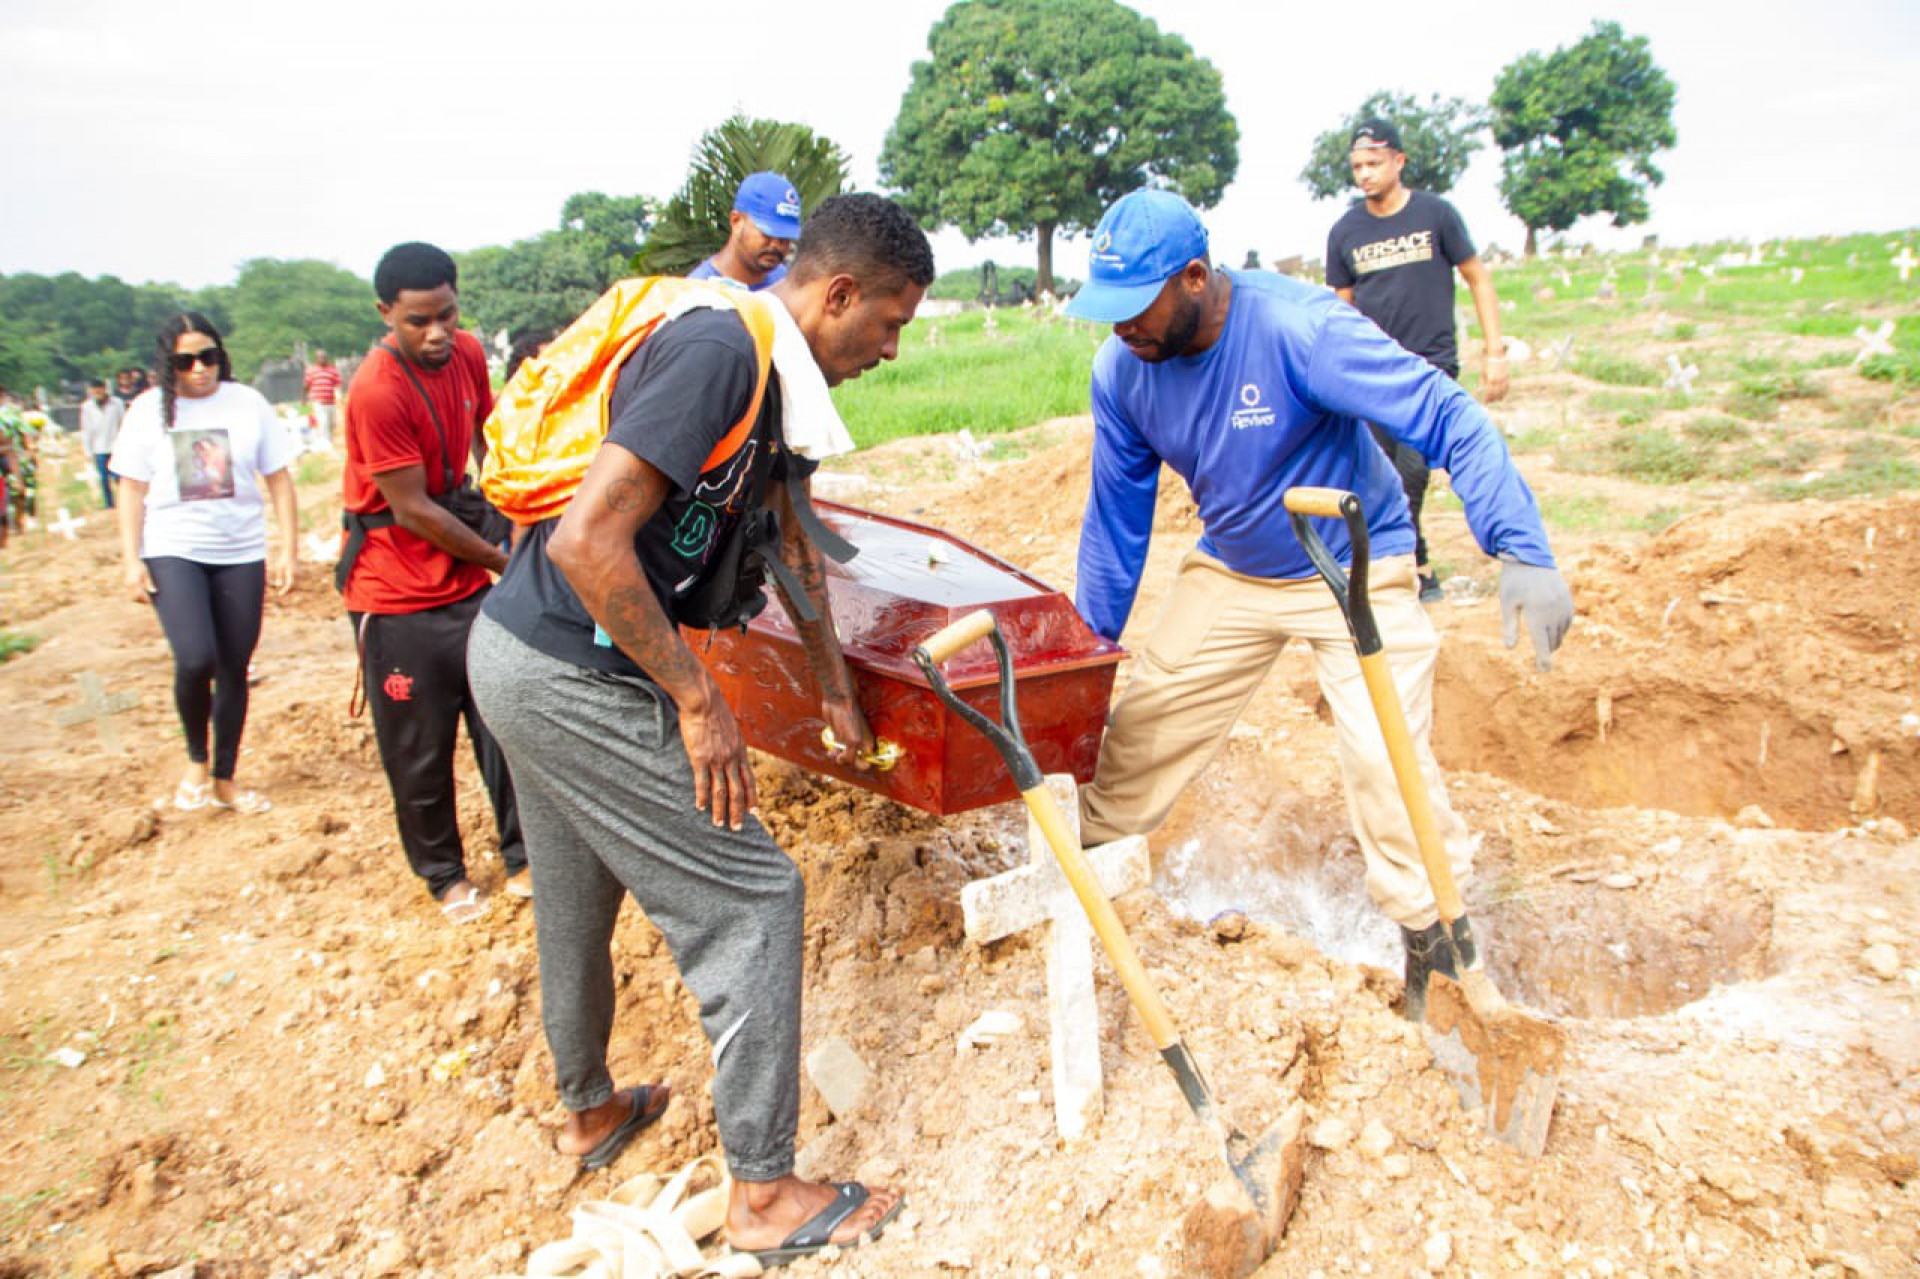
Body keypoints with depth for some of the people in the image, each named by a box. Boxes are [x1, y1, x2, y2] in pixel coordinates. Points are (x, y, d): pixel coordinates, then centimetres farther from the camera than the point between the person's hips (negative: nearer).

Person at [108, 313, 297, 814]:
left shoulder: (248, 403, 0)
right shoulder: (148, 410, 1)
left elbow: (279, 480, 3)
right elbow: (131, 489, 5)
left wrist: (288, 551, -2)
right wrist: (130, 560, -2)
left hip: (241, 553, 1)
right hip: (172, 552, -1)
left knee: (234, 670, 7)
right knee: (196, 660, -19)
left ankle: (224, 780, 23)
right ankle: (196, 759, 8)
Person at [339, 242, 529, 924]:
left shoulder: (468, 354, 0)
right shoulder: (378, 391, -22)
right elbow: (414, 510, -19)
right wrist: (503, 561, -10)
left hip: (468, 582, 6)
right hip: (399, 597, -6)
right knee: (419, 751, 7)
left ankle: (522, 859, 23)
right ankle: (444, 875, 26)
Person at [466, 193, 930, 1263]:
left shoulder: (775, 374, 9)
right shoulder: (719, 353, -22)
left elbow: (790, 538, 22)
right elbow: (587, 542, -28)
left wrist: (834, 681, 28)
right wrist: (698, 700, -21)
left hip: (524, 657, 10)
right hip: (572, 677, -10)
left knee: (577, 896, 25)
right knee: (750, 896, -2)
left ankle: (591, 1113, 48)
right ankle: (766, 1195, 12)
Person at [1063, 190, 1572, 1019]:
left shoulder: (1298, 328, -29)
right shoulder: (1120, 370, -12)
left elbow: (1448, 418, -31)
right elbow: (1116, 516, -1)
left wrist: (1521, 551, -42)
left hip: (1354, 569, -5)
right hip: (1228, 573, 5)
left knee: (1385, 754, -13)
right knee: (1141, 725, 5)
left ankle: (1434, 940, 7)